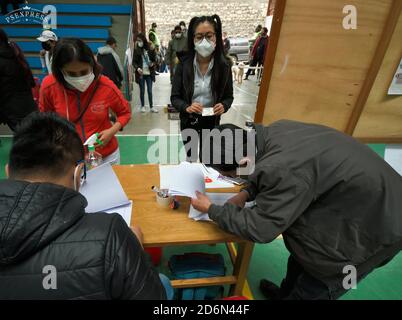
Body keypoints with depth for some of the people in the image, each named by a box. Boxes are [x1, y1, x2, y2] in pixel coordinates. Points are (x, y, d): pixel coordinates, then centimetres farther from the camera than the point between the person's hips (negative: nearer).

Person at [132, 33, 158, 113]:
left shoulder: (150, 49, 2)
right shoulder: (136, 50, 0)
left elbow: (154, 59, 9)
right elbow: (134, 62, 0)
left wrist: (153, 64, -12)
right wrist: (137, 68, -18)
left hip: (149, 73, 1)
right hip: (141, 73, -1)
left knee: (150, 91, 5)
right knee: (142, 91, 6)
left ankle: (151, 107, 14)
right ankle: (142, 106, 18)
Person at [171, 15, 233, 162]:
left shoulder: (224, 65, -12)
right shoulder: (184, 64, -13)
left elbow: (228, 96, -2)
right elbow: (174, 97, -9)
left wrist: (223, 106, -24)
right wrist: (186, 108, -29)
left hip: (212, 121, 0)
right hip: (189, 121, 0)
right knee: (190, 159, 19)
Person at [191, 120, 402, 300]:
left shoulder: (282, 169, -40)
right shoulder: (274, 132, -12)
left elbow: (258, 229, -26)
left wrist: (211, 210, -14)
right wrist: (246, 193, -5)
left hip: (376, 226, -8)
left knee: (311, 291, 10)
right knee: (300, 255, 26)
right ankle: (285, 293, 52)